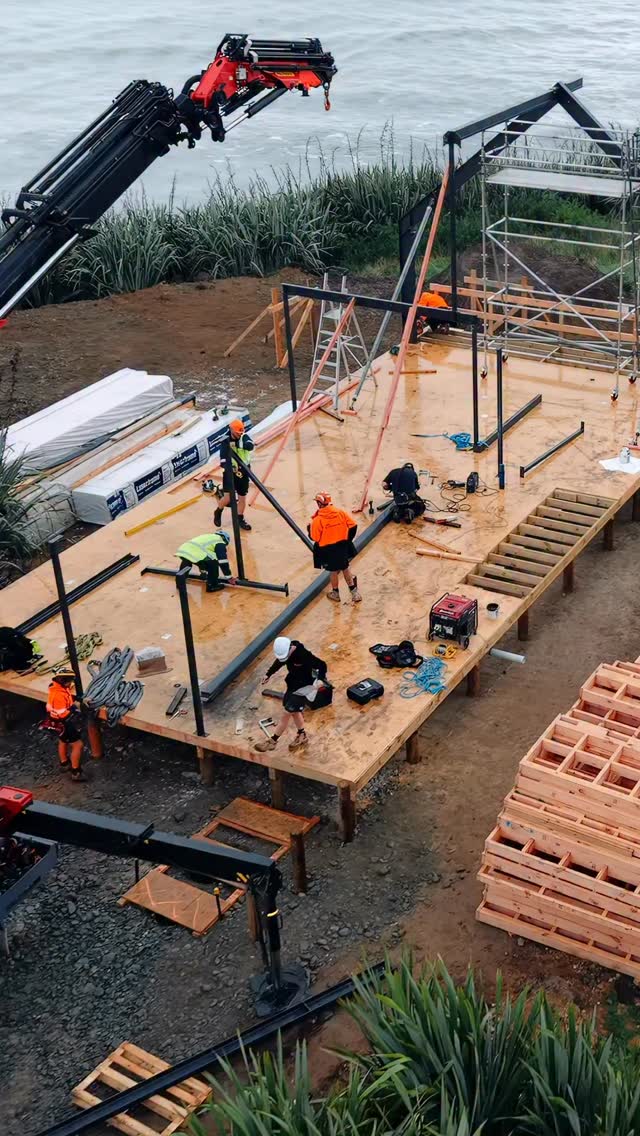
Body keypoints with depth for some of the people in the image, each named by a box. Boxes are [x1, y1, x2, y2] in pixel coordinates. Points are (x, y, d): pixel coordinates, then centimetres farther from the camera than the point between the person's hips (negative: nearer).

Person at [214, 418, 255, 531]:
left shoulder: (244, 437, -5)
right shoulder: (226, 441, -12)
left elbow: (250, 446, -26)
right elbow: (223, 458, -18)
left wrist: (240, 444, -42)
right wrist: (229, 468, -34)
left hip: (243, 471, 3)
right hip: (230, 471, -3)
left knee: (242, 497, 12)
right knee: (227, 497, -11)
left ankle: (240, 519, 32)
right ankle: (218, 512, 20)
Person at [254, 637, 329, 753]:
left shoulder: (304, 655, -32)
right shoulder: (284, 651, -10)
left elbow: (322, 665, -22)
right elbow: (278, 663, 13)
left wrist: (320, 679, -36)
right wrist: (268, 674, 12)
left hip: (303, 688, -7)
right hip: (292, 684, 7)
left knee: (287, 712, -5)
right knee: (294, 711, 19)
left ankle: (273, 740, 5)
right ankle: (302, 736, 41)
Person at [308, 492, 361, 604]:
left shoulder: (318, 520, -19)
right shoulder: (340, 512, -5)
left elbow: (314, 538, -13)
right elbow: (353, 526, -1)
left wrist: (309, 527, 6)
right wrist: (348, 540, 14)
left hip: (328, 549, -4)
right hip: (343, 546, 4)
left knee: (334, 571, 14)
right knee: (345, 568, 19)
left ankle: (335, 594, 32)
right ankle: (354, 592, 24)